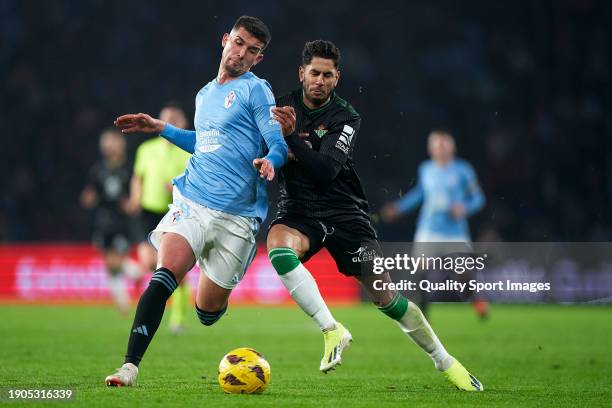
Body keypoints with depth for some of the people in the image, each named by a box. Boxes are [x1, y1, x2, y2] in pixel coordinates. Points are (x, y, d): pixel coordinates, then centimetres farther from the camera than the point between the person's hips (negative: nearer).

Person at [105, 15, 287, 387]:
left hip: (236, 217, -4)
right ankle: (130, 367, -24)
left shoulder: (256, 91, -1)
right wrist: (161, 128, 31)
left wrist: (270, 161, -30)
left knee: (208, 311, 3)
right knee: (164, 276, -22)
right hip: (192, 201, 4)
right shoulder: (205, 94, 17)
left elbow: (280, 144, -8)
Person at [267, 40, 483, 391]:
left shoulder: (346, 117, -7)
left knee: (386, 298, -3)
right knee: (278, 248, -35)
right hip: (299, 211, 1)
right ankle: (331, 330, -25)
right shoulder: (283, 108, 1)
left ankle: (444, 361, 17)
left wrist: (292, 136, -32)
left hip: (344, 212, -1)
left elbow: (326, 170, -20)